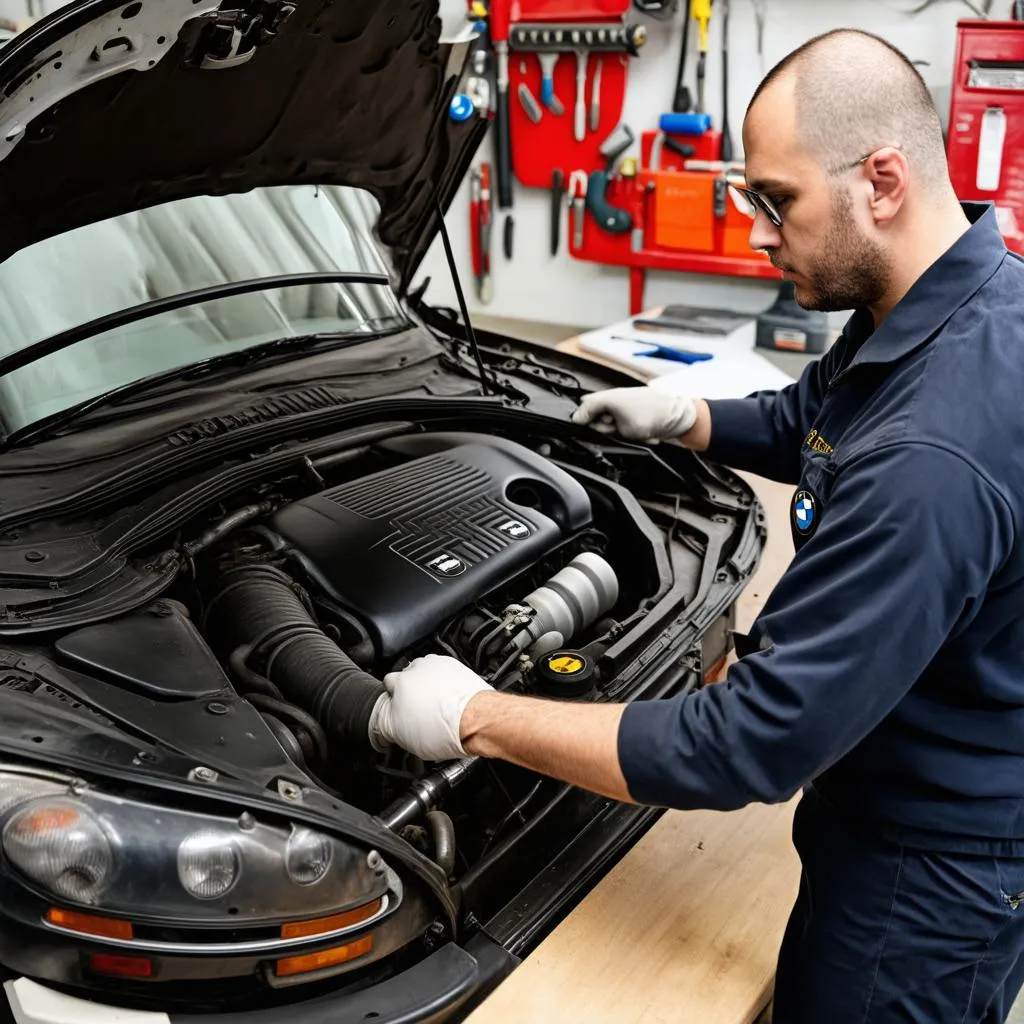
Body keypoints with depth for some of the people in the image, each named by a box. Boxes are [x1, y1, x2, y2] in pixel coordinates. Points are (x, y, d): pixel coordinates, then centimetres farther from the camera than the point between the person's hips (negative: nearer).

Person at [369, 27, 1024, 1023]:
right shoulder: (941, 302, -4)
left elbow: (757, 743, -35)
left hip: (929, 870, -8)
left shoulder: (932, 455, -38)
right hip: (886, 792, 9)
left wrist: (475, 718, -29)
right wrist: (683, 418, 5)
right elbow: (810, 420, 18)